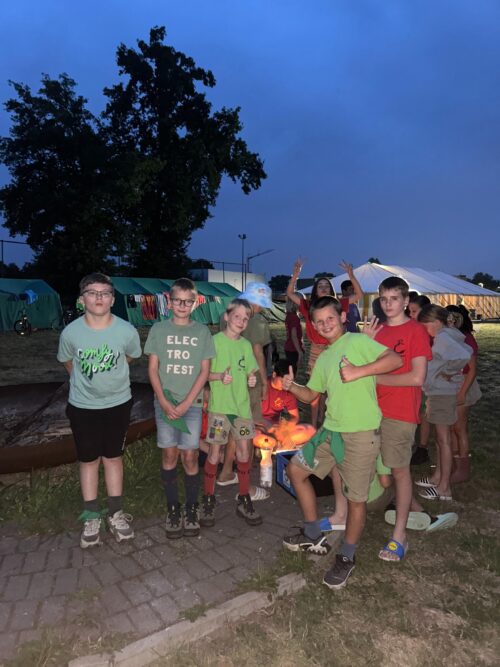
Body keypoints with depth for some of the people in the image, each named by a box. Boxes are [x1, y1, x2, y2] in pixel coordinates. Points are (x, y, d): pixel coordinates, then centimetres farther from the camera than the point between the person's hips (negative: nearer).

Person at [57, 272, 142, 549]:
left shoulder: (127, 331, -19)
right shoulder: (70, 332, -17)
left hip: (118, 404, 0)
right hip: (83, 406, 0)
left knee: (113, 458, 14)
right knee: (89, 460, 12)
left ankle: (115, 513, 29)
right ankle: (91, 518, 28)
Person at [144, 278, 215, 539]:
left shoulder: (202, 331, 3)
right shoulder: (158, 329, 3)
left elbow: (204, 371, 1)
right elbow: (152, 368, 2)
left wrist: (186, 403, -8)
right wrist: (164, 402, -9)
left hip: (192, 403, 0)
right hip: (164, 402, 0)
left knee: (190, 456, 2)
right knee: (169, 455, 6)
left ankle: (192, 508, 20)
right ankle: (173, 508, 22)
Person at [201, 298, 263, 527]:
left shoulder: (246, 345, 7)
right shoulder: (215, 341, -7)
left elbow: (250, 372, 13)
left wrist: (252, 379, -9)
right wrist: (220, 376, -25)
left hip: (241, 404, 5)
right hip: (219, 405, -4)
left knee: (244, 449, 9)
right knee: (215, 451, 1)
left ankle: (244, 500, 24)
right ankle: (208, 500, 20)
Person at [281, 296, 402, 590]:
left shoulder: (358, 341, -7)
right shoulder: (323, 358, 15)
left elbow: (395, 359, -19)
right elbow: (311, 395, 20)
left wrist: (358, 371, -26)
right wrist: (292, 386, 1)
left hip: (362, 433, -8)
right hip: (331, 430, 8)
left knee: (356, 498, 4)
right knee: (296, 469, 13)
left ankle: (347, 558, 28)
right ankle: (314, 537, 29)